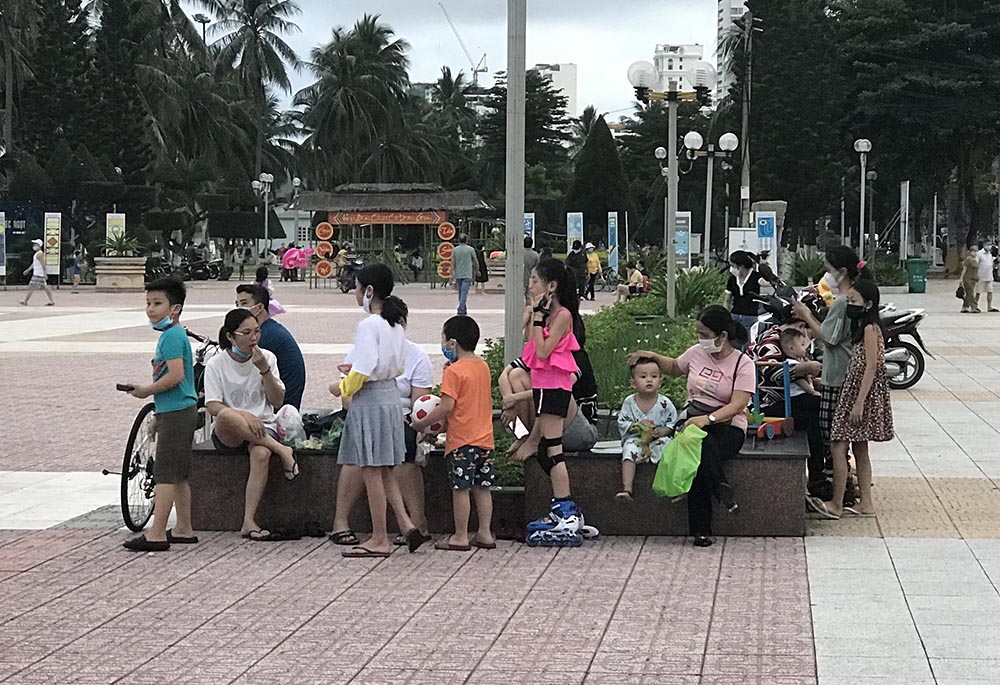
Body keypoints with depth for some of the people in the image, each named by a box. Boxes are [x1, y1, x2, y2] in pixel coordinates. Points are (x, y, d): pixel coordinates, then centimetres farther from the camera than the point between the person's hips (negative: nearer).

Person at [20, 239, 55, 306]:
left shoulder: (39, 254, -14)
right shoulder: (37, 253, 18)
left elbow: (43, 264, -20)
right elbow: (34, 263, 27)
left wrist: (44, 274, -25)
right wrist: (28, 270, 28)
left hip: (38, 274, -10)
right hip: (37, 273, 10)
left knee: (31, 287, -6)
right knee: (45, 287, 7)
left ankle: (25, 302, -2)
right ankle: (52, 302, 5)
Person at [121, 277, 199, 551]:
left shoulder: (171, 336, -15)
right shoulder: (174, 334, 17)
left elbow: (175, 375, -25)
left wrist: (146, 390, -14)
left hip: (176, 412, -11)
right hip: (180, 411, 11)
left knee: (165, 472, -10)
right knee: (179, 474, 14)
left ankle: (157, 534, -10)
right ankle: (184, 529, 20)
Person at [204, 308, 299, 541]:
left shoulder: (267, 358, 6)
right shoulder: (216, 365, -1)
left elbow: (277, 401, 3)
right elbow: (213, 406, -11)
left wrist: (264, 370, -12)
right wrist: (244, 416, -27)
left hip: (262, 428, 1)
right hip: (228, 435, -1)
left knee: (261, 454, -35)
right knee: (226, 416, -38)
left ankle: (249, 522, -34)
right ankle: (281, 450, -25)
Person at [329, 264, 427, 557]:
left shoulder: (369, 325, -17)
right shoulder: (396, 323, 9)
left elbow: (363, 371, -21)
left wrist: (342, 388, -4)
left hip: (369, 401, -9)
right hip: (391, 397, 9)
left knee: (371, 472, 0)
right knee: (384, 471, 16)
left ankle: (379, 539, 5)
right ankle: (406, 524, 7)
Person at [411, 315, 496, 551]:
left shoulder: (454, 371, -13)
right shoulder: (483, 367, 11)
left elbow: (447, 407, -19)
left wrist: (421, 423, -9)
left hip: (461, 440, -7)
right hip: (485, 437, 8)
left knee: (460, 488, -1)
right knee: (482, 487, 11)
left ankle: (460, 537, 3)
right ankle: (485, 534, 14)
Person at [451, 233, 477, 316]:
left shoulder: (455, 250, 4)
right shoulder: (470, 249, -2)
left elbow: (452, 263, -1)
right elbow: (474, 262, 8)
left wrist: (452, 275, -1)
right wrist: (476, 270, 26)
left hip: (458, 275, 3)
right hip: (467, 275, -3)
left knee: (460, 293, 14)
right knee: (464, 293, -9)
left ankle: (463, 309, 22)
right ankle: (461, 310, -20)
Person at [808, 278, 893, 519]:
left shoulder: (870, 329, -16)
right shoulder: (862, 327, 13)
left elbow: (871, 367, -20)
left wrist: (859, 403, -22)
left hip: (864, 392, -10)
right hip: (855, 391, 10)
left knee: (838, 446, -8)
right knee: (859, 449, 12)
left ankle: (836, 505, -4)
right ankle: (865, 504, 15)